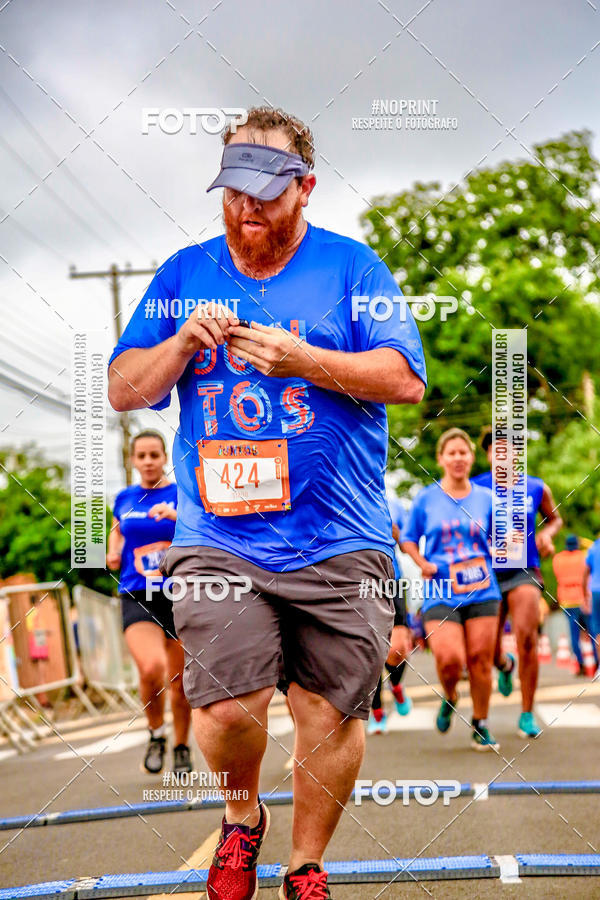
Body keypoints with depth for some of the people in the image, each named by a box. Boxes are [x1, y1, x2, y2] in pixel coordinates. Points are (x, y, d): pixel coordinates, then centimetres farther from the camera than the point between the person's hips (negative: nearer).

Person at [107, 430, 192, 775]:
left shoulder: (183, 494, 0)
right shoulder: (125, 498, 10)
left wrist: (177, 516, -28)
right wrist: (114, 552, 11)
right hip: (137, 596, 1)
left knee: (180, 681, 6)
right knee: (152, 668, -23)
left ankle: (182, 746, 30)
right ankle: (157, 734, 3)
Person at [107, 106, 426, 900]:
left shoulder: (352, 267, 5)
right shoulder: (183, 274, 12)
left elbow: (407, 380, -3)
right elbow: (122, 391, 11)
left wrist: (302, 360, -14)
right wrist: (182, 343, -8)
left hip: (337, 543, -1)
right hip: (217, 543, 1)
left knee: (330, 711, 2)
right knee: (226, 708, -13)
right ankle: (242, 816, 19)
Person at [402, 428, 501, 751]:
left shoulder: (485, 498, 8)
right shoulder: (426, 499, 3)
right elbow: (408, 540, 10)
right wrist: (423, 563, -7)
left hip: (482, 592, 2)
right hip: (440, 594, -2)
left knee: (480, 660, 1)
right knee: (450, 659, -17)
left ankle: (480, 726, 17)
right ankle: (449, 699, 16)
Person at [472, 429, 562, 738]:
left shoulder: (536, 489, 6)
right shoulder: (475, 489, 1)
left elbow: (555, 518, 24)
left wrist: (547, 533, 2)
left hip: (523, 571, 0)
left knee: (526, 636, -21)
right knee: (490, 651, 1)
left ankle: (527, 715, -7)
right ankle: (506, 666, 44)